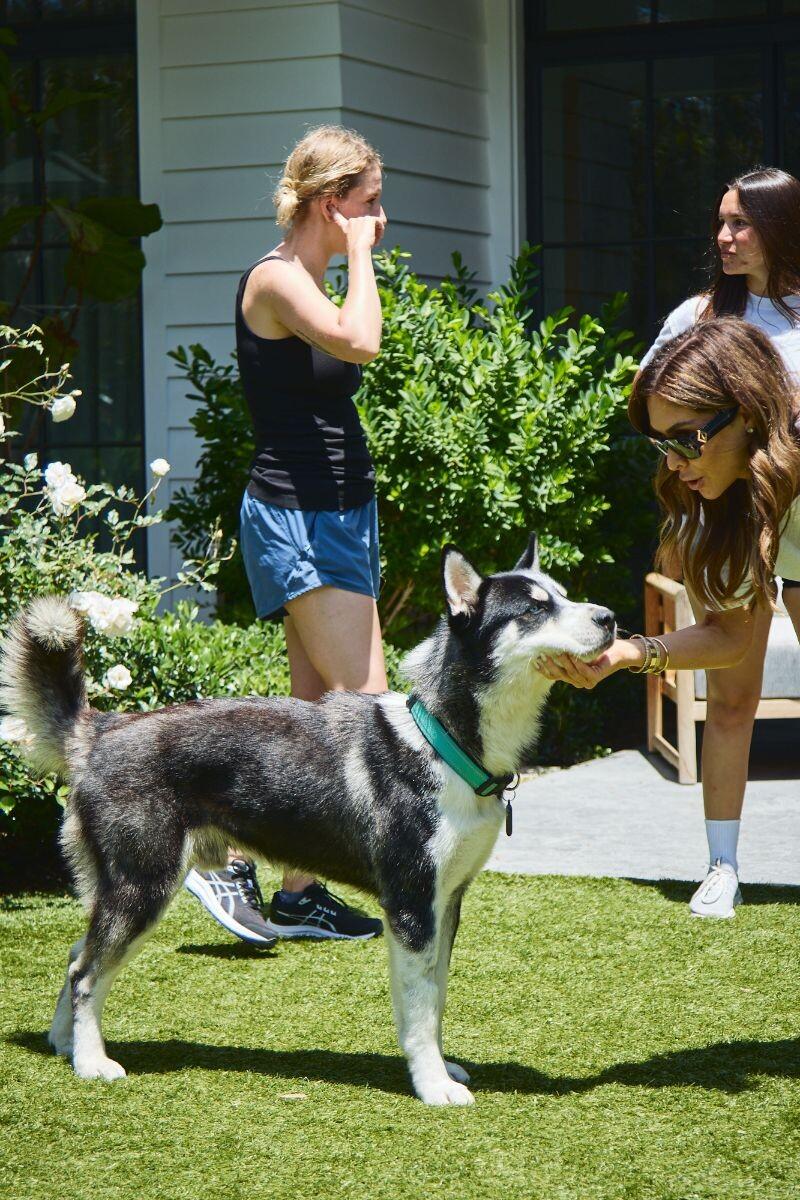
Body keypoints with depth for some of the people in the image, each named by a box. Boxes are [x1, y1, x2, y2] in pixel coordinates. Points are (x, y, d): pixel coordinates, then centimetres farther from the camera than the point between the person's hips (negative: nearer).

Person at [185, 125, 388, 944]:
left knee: (320, 713, 8)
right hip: (296, 516, -10)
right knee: (363, 704, -13)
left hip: (336, 513, 10)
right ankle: (227, 860, -9)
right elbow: (359, 342, -30)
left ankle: (299, 892, 11)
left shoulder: (311, 283, 16)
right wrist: (360, 252, -19)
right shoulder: (275, 279, -13)